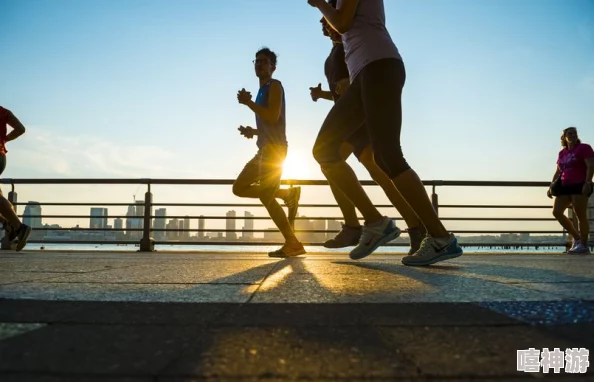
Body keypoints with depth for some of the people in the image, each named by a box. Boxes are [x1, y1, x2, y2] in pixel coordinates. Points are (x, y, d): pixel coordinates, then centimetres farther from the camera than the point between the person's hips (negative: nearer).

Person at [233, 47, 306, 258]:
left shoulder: (274, 85, -1)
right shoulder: (262, 91, 25)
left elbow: (273, 117, -18)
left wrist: (248, 102, -11)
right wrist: (253, 131, 14)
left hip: (274, 148, -10)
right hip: (265, 149, 10)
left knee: (266, 197, -14)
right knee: (239, 188, 10)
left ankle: (293, 244, -7)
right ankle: (288, 194, 10)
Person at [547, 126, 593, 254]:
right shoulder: (562, 153, 16)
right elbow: (558, 172, 19)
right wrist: (551, 187, 11)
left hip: (580, 186, -7)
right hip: (565, 186, 7)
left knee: (580, 215, -8)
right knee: (556, 212, -1)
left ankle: (584, 245, 2)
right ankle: (577, 237, 13)